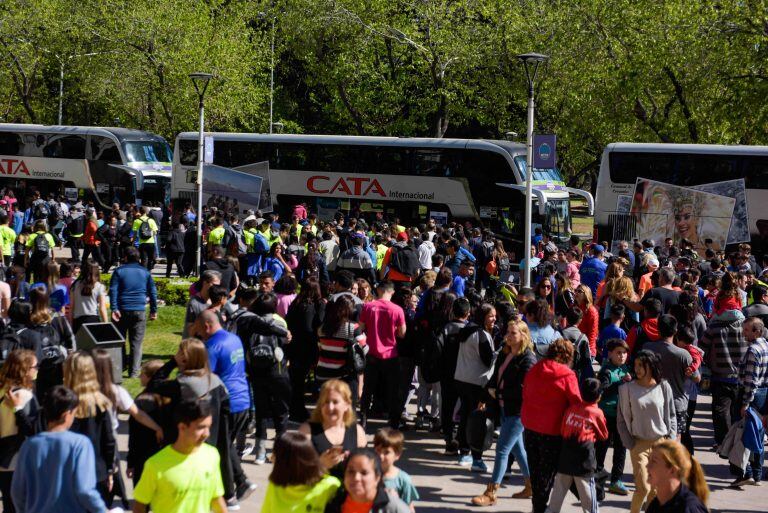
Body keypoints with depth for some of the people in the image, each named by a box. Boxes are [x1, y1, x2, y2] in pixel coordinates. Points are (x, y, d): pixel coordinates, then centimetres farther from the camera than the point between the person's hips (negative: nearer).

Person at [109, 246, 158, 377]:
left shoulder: (119, 271, 1)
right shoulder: (145, 272, 9)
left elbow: (113, 290, -8)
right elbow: (153, 292, 9)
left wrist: (114, 308, -12)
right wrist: (154, 310, 13)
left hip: (122, 310, -1)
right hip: (140, 311, 1)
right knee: (136, 343, 4)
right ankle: (134, 371, -1)